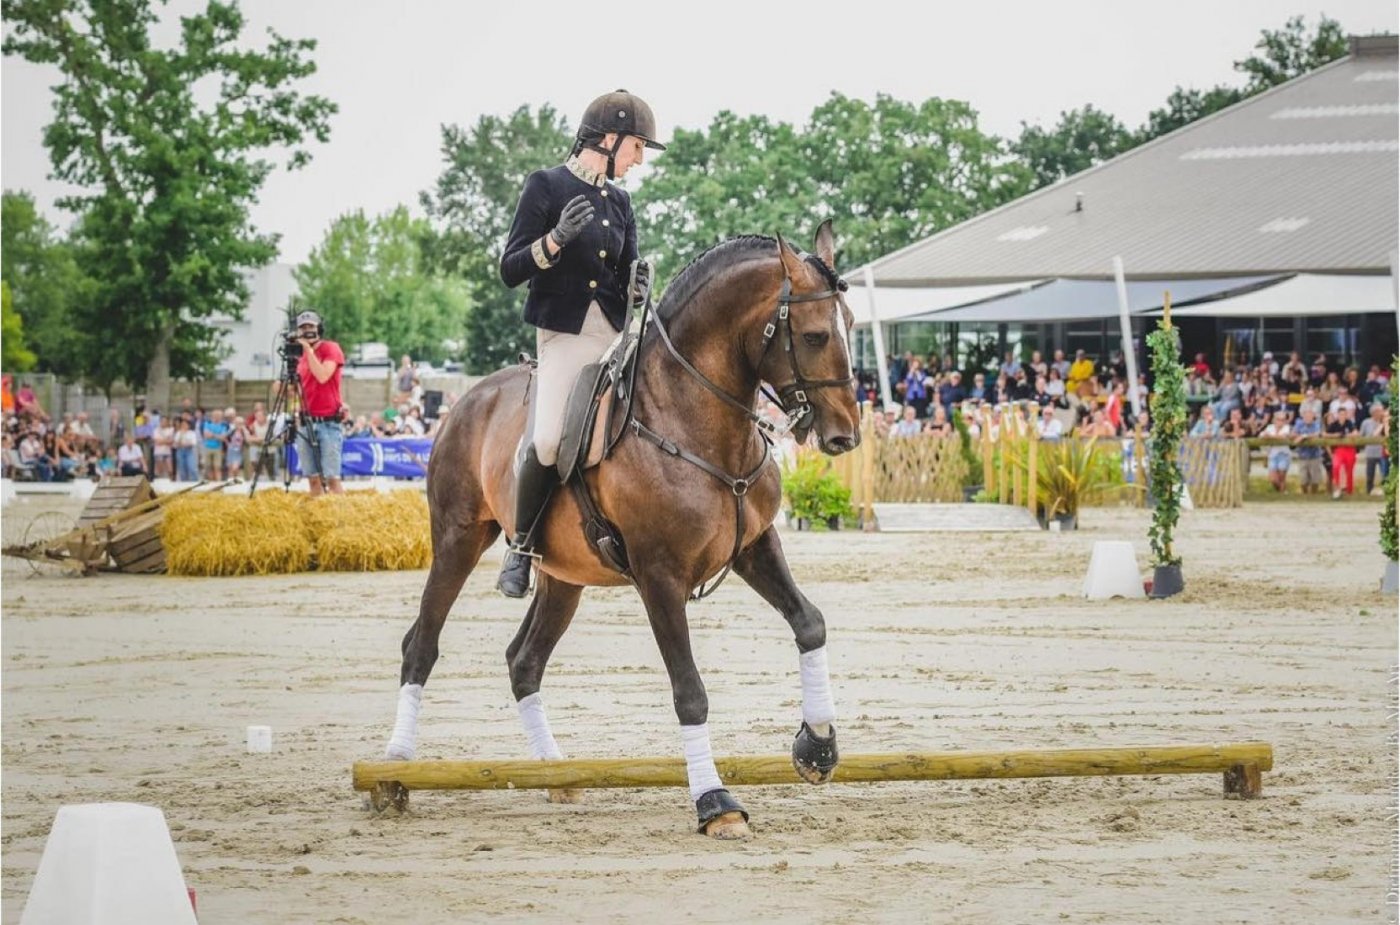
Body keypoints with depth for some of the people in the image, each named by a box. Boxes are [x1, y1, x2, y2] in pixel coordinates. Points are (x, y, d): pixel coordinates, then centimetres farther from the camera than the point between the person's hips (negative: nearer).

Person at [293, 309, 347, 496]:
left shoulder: (331, 349, -2)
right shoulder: (301, 356, 15)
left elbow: (322, 376, -18)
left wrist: (308, 349, -13)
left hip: (328, 422, -6)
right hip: (306, 423, 6)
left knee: (331, 477, -12)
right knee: (313, 478, 3)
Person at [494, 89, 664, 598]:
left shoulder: (619, 201, 16)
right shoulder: (546, 186, 0)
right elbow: (510, 270, -4)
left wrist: (641, 289, -3)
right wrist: (557, 238, -20)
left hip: (617, 336, 6)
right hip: (563, 338, -5)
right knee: (547, 441, -26)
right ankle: (521, 547, -5)